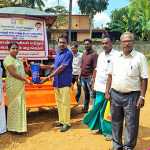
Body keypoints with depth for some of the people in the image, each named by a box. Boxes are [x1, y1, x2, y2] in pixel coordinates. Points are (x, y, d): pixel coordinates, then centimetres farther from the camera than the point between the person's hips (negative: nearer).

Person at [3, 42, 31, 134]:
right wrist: (25, 80, -17)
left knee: (20, 105, 13)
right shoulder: (8, 59, -12)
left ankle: (19, 126, 23)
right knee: (14, 105, -3)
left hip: (20, 86, 9)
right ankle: (14, 127, 7)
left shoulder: (17, 60, 16)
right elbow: (13, 73, -20)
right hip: (13, 86, -9)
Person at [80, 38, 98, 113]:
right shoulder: (84, 54, 13)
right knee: (86, 94, 16)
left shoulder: (94, 54, -9)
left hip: (89, 77, -7)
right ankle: (85, 108, 25)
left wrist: (93, 78, -18)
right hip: (83, 77, 7)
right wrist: (80, 76, 14)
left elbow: (95, 68, -13)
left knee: (92, 93, -3)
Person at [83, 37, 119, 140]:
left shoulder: (116, 55, -10)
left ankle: (109, 131, 16)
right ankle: (100, 127, 28)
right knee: (97, 106, 10)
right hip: (100, 86, 6)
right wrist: (94, 82, 16)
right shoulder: (101, 55, 13)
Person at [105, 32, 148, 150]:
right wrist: (107, 91, 8)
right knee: (116, 122, 15)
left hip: (132, 96, -4)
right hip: (115, 94, 4)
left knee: (131, 124, 5)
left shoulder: (140, 57, -6)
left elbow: (144, 78, -8)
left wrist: (142, 97, -13)